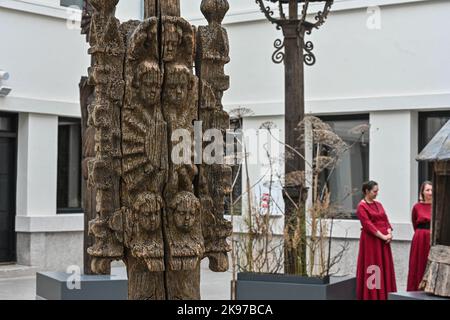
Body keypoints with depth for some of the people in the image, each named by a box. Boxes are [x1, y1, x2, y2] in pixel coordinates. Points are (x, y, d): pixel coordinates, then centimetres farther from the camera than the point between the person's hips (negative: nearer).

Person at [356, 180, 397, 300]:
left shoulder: (378, 204, 14)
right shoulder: (362, 206, -9)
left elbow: (386, 220, 10)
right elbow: (368, 224, -16)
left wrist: (389, 233, -8)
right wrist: (382, 236, -18)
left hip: (384, 240, 7)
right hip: (370, 240, -7)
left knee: (385, 267, 7)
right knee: (372, 267, -3)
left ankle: (384, 295, 13)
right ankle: (372, 295, 3)